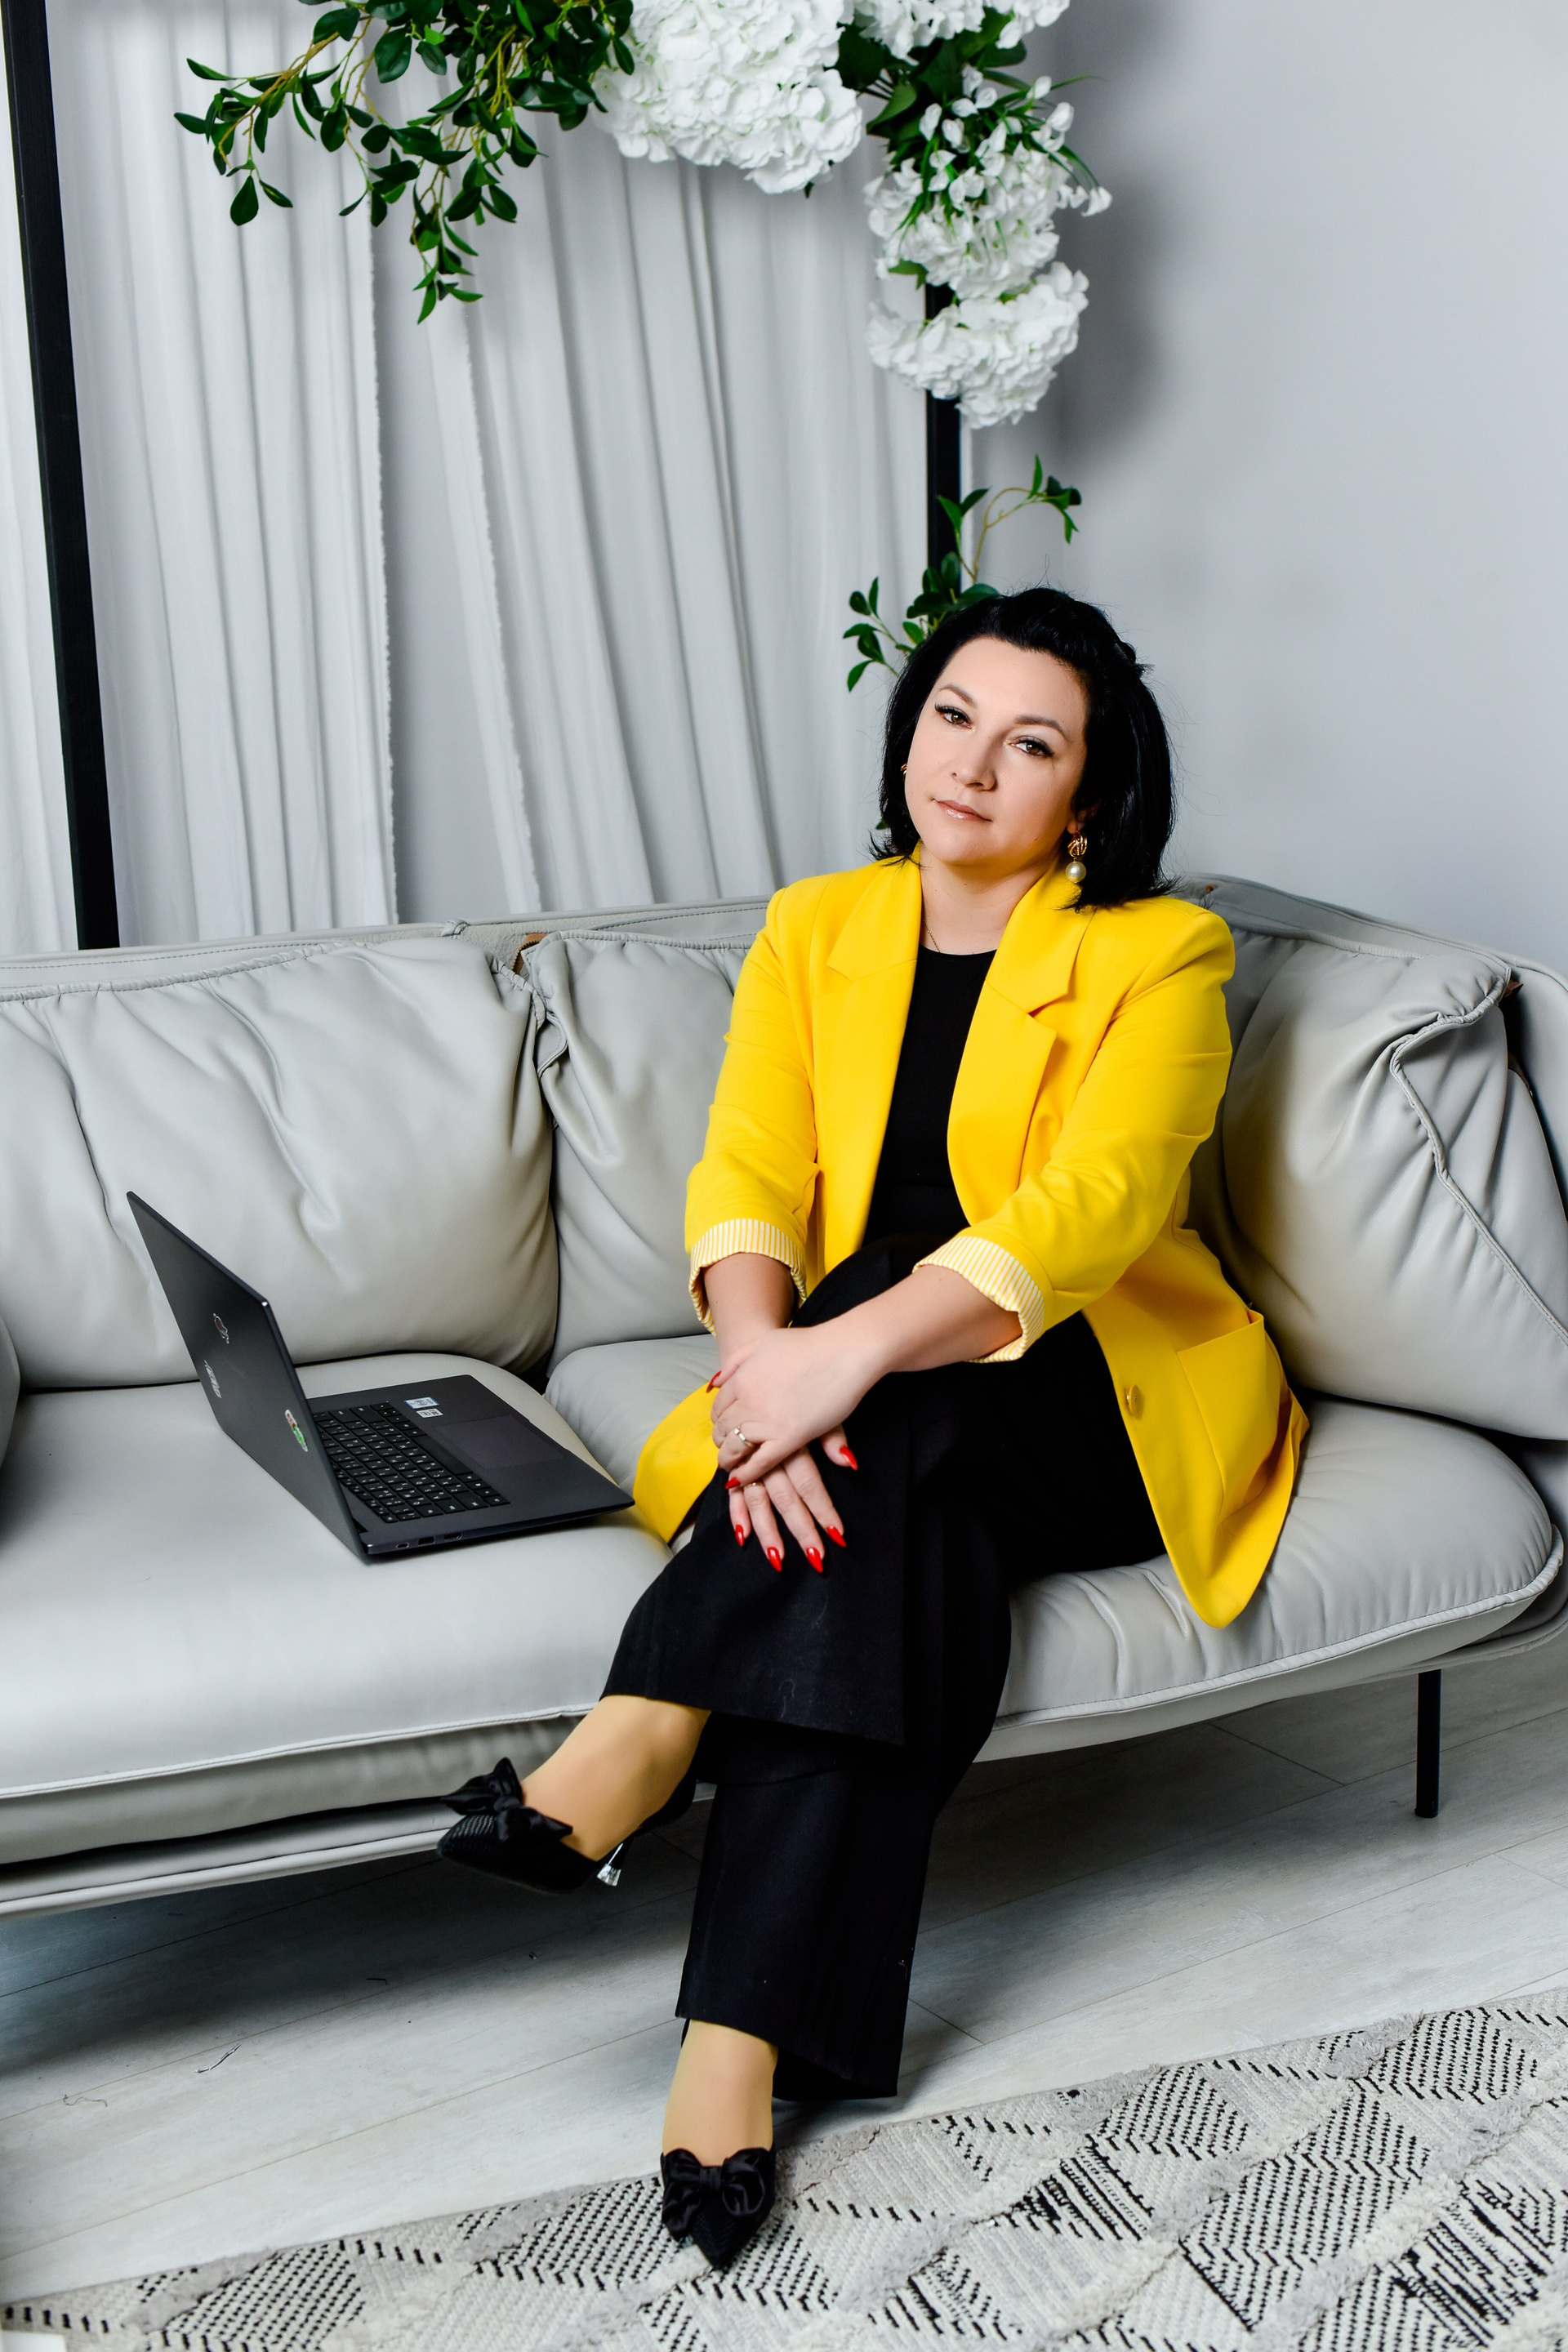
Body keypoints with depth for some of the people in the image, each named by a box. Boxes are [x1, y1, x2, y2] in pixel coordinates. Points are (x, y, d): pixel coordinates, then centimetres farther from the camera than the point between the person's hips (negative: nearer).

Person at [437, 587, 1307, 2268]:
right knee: (900, 1527, -33)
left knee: (893, 1419, -35)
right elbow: (745, 1175, -6)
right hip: (893, 1416, 3)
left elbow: (1096, 1200, -23)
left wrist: (851, 1348, -38)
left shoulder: (1159, 957, -6)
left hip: (1104, 1396, -2)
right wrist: (762, 1356, -31)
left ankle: (651, 1731, -33)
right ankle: (753, 2037, -37)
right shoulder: (814, 933, 7)